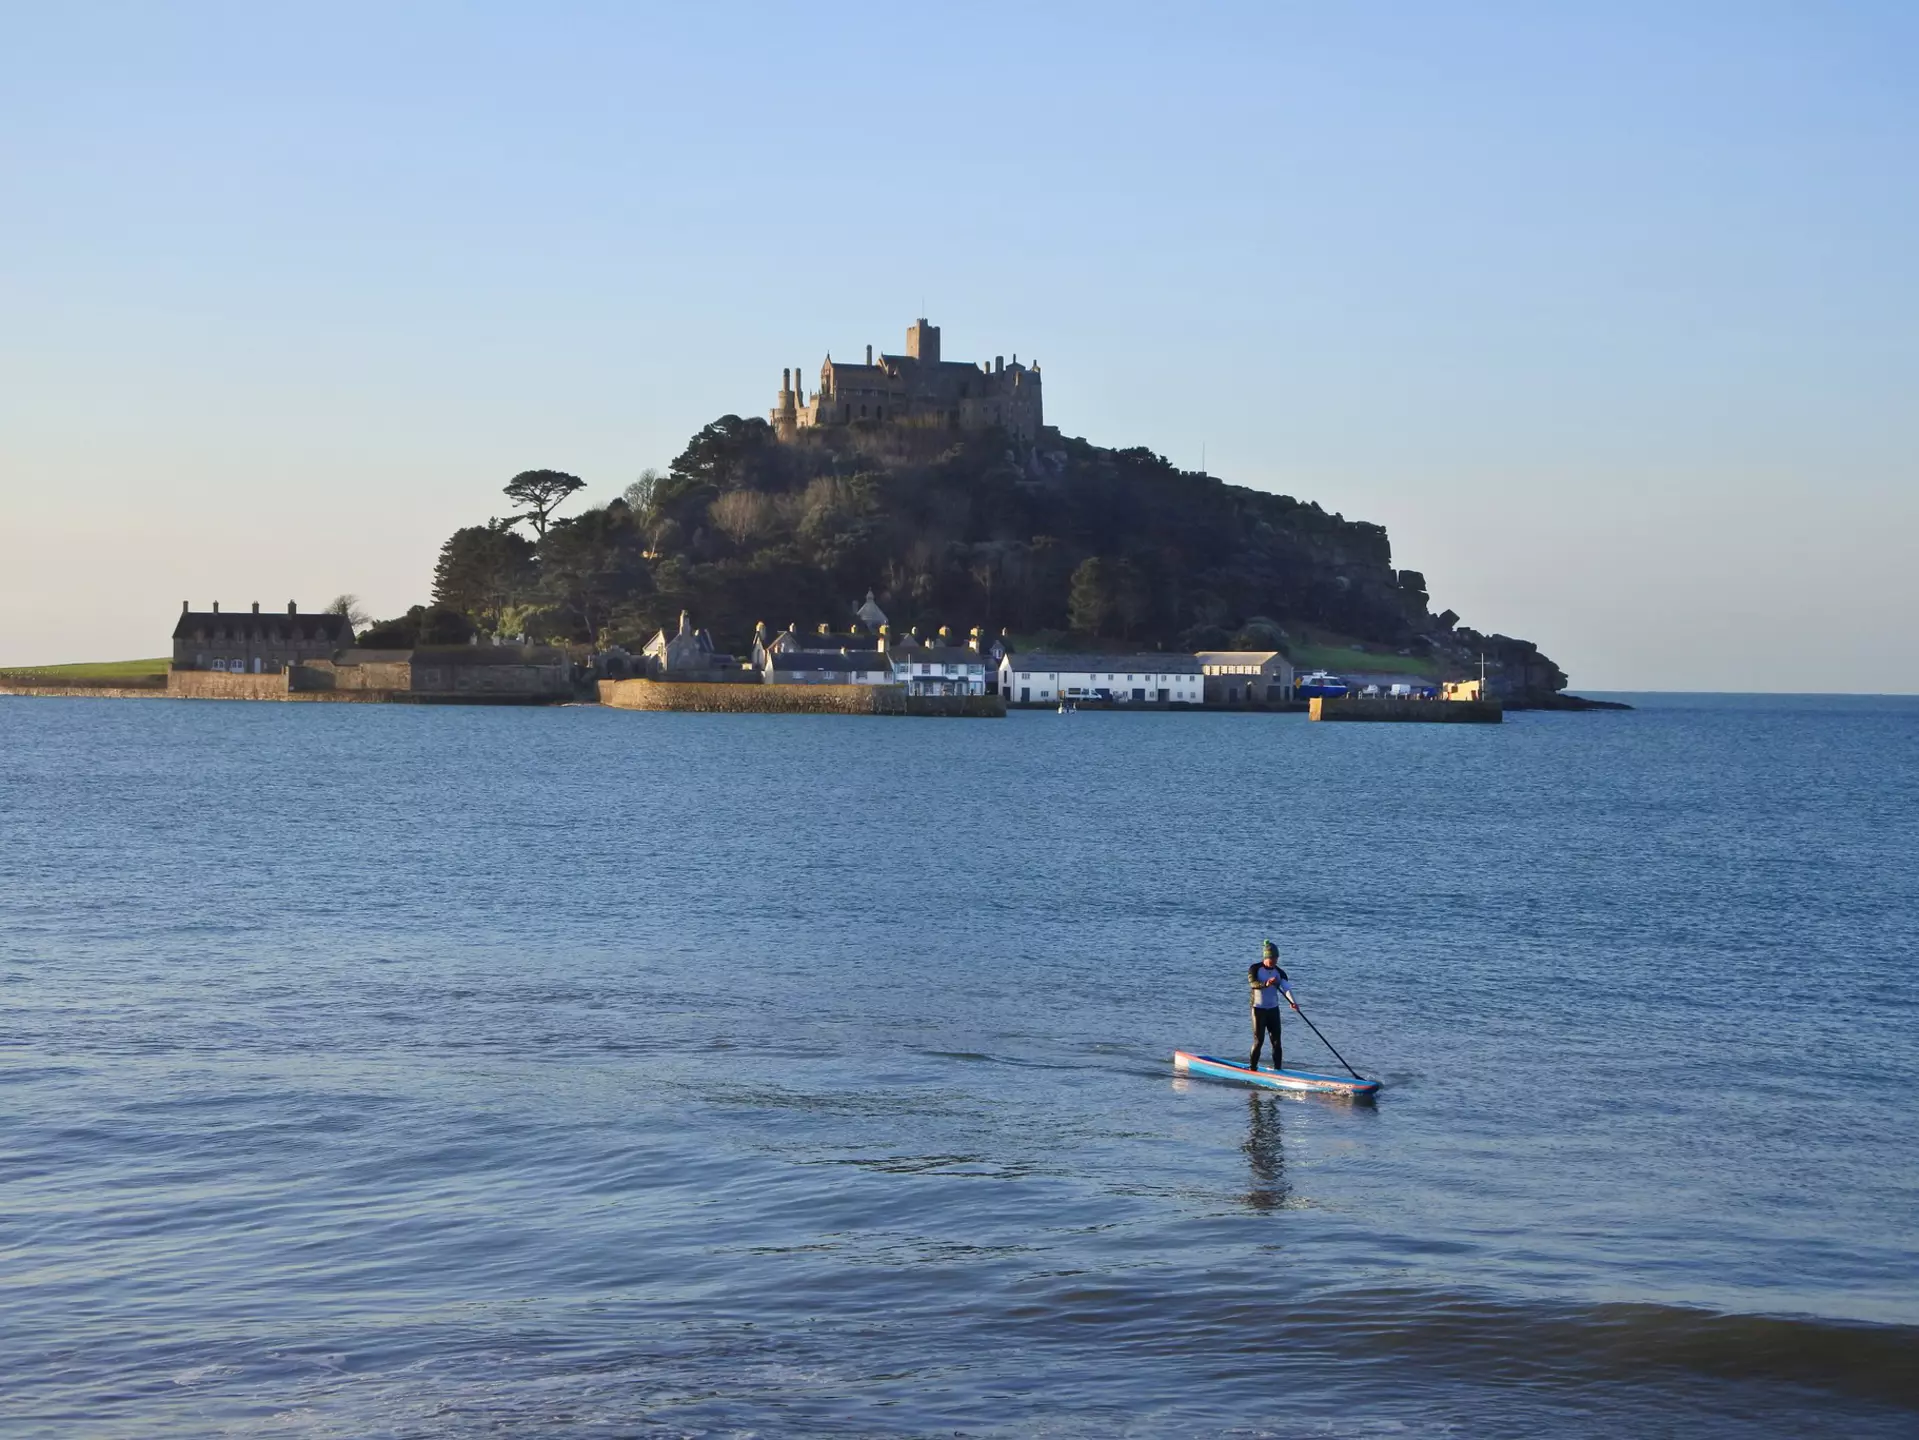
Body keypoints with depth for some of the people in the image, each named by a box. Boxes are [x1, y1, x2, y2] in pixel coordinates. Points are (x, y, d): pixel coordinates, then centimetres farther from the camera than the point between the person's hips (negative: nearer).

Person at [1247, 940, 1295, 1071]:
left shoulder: (1279, 973, 3)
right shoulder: (1255, 968, -7)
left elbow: (1286, 987, -12)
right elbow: (1252, 983, -26)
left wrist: (1292, 1001, -30)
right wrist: (1266, 984, -46)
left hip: (1273, 1009, 4)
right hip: (1259, 1009, -4)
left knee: (1276, 1040, 3)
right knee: (1259, 1040, -5)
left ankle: (1278, 1068, 9)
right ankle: (1252, 1068, 5)